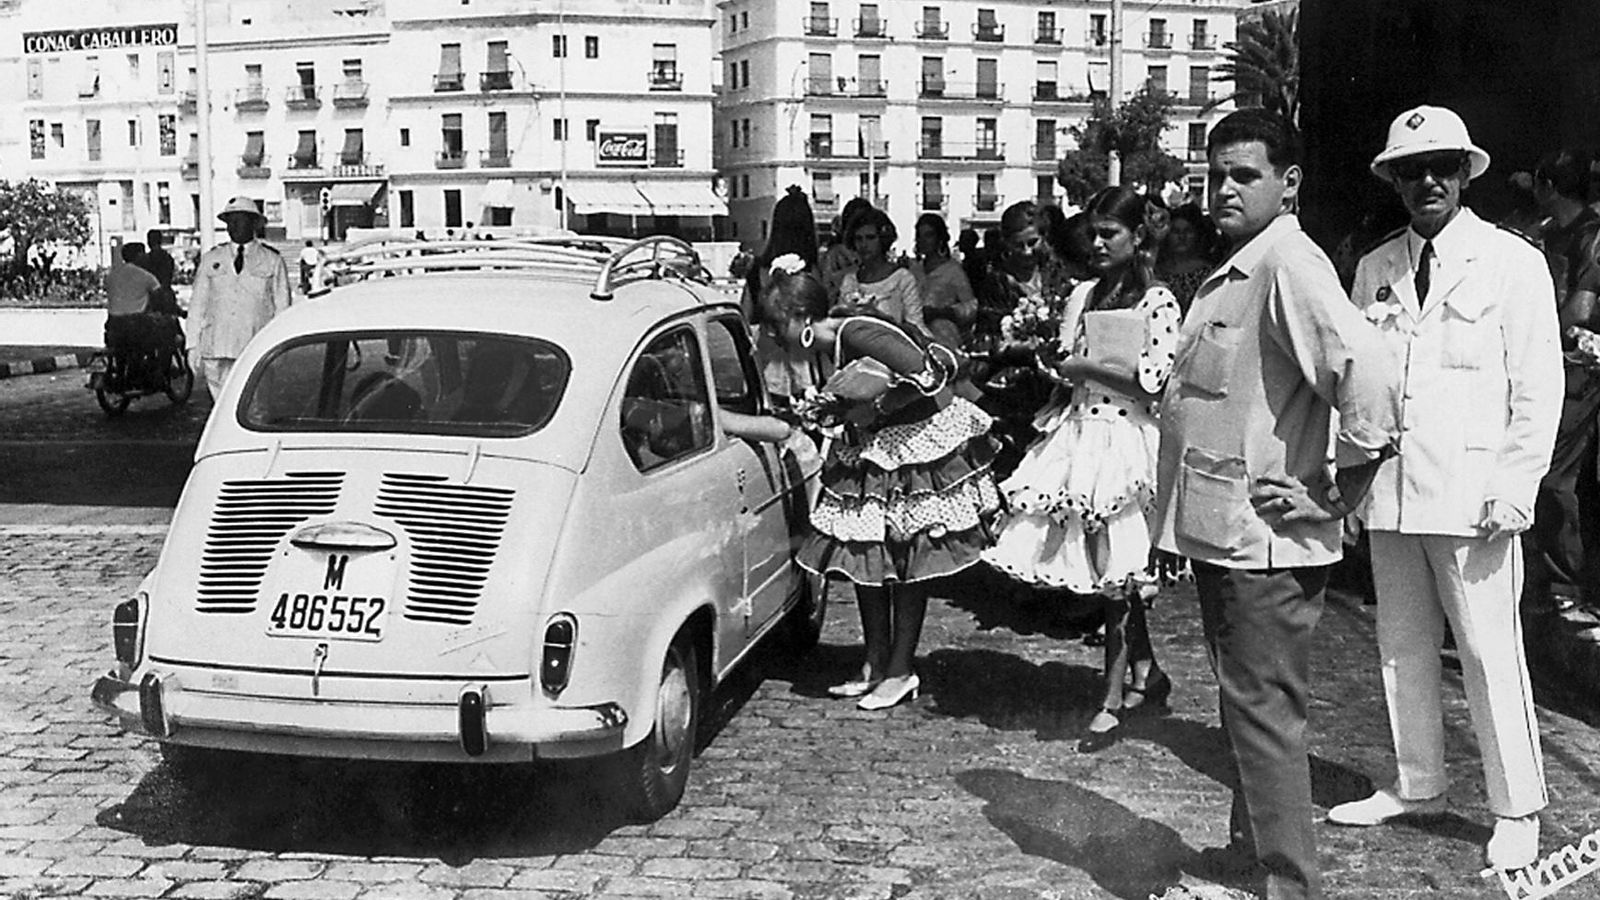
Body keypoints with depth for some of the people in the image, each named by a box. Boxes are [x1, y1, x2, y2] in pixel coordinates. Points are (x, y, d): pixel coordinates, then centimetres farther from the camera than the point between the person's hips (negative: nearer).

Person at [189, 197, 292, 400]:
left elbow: (282, 307, 7)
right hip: (217, 349, 2)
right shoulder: (210, 259, 13)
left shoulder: (273, 261, 8)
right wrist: (193, 345, 5)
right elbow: (198, 304, 12)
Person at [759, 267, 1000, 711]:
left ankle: (901, 672, 10)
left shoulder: (857, 333, -21)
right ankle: (875, 664, 20)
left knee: (905, 561, -1)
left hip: (921, 444, -9)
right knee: (866, 558, 10)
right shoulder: (836, 342, 6)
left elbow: (927, 374, -26)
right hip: (875, 450, 9)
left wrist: (874, 410, -18)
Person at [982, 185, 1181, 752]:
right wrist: (1052, 359, -3)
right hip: (1078, 430, 6)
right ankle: (1147, 674, 26)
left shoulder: (1158, 301, -4)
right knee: (1109, 570, 9)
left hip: (1126, 437, -6)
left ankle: (1113, 700, 2)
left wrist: (1083, 365, -12)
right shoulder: (1082, 295, 14)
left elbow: (1154, 380, -13)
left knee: (1116, 570, -5)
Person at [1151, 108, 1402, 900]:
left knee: (1264, 711, -2)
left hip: (1264, 538, -10)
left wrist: (1335, 495, -21)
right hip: (1220, 531, 10)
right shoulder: (1231, 273, 14)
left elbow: (1367, 374, -29)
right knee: (1243, 704, 21)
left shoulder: (1288, 262, -17)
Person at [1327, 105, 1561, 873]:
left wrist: (1514, 488, -10)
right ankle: (1417, 786, 28)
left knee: (1490, 652, -2)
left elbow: (1538, 388, -3)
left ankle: (1516, 810, 13)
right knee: (1402, 645, 13)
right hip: (1389, 493, 5)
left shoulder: (1513, 262, -1)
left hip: (1473, 496, -4)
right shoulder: (1375, 268, 11)